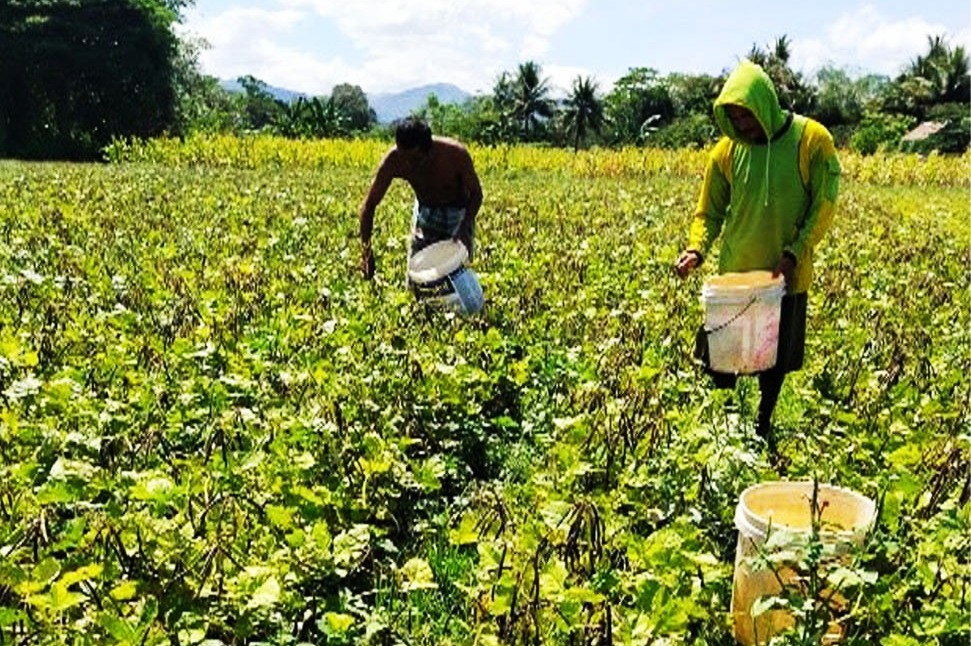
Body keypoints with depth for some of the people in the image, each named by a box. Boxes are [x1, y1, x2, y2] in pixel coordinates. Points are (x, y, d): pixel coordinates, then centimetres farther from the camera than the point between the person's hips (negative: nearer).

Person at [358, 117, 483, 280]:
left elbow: (476, 193, -16)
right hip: (425, 212, 2)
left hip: (457, 213, -2)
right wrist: (366, 250, -30)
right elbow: (369, 205, -20)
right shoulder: (394, 160, -28)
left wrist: (465, 228, -33)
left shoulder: (456, 154, -32)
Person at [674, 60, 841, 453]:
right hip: (734, 274, 1)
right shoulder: (727, 150, -3)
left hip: (787, 277, -1)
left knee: (776, 361, 14)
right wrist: (696, 249, -17)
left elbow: (823, 206, -7)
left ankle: (763, 429, 34)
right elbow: (710, 212, 2)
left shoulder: (811, 139, -10)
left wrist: (794, 253, -18)